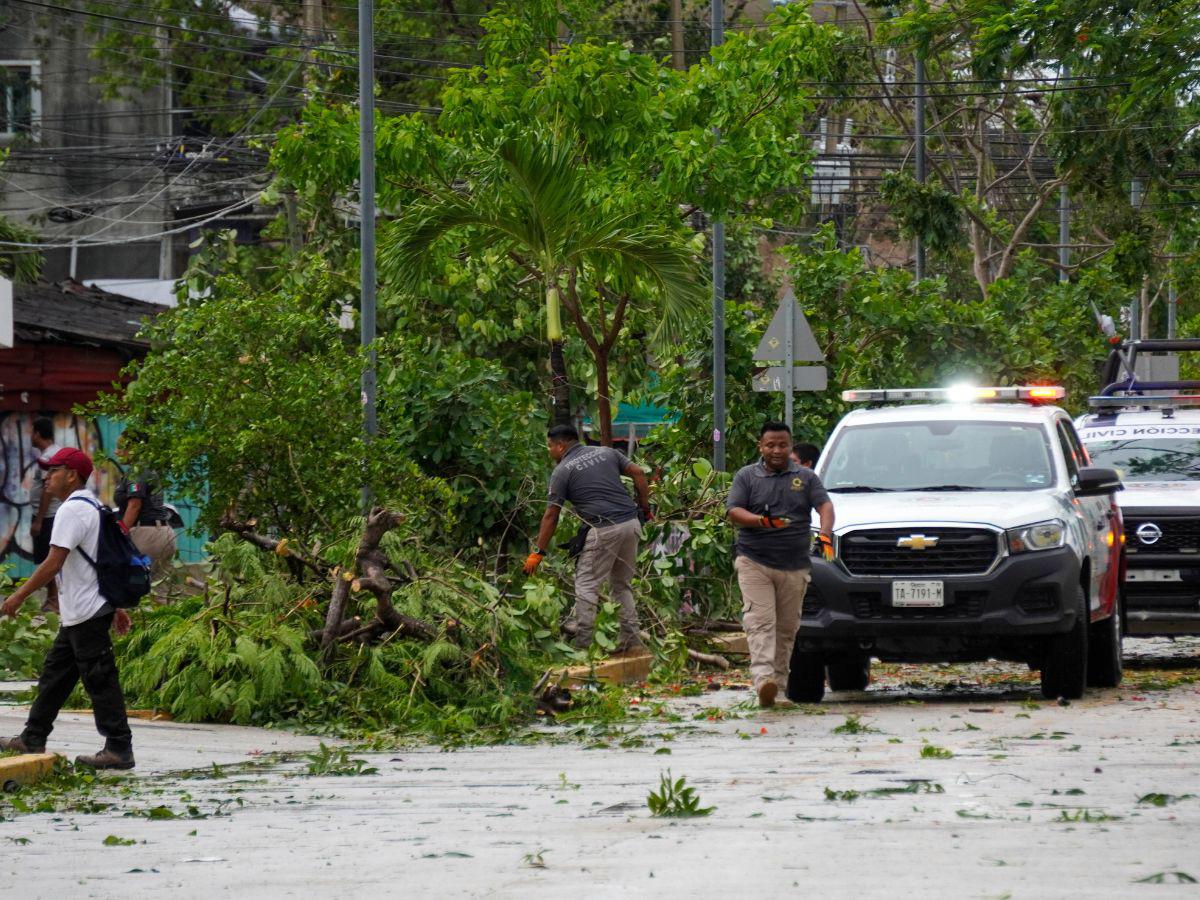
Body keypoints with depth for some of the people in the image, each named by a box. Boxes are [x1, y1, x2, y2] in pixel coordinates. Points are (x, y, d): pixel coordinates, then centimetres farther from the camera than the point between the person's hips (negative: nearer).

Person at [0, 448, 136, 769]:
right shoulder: (93, 507, 16)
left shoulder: (73, 510, -16)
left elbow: (53, 563, -22)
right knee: (54, 674, 15)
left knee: (100, 680, -7)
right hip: (77, 615, 11)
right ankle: (33, 739, 21)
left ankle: (119, 750, -5)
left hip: (87, 612, -11)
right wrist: (117, 607, 24)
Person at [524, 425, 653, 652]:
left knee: (586, 586, -1)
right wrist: (645, 509, 16)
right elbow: (638, 473, 9)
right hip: (631, 523, 6)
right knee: (621, 584, 18)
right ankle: (632, 640, 14)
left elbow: (551, 516, 1)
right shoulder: (606, 452, 16)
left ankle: (582, 646, -7)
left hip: (604, 530, -6)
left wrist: (538, 553, 5)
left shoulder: (562, 471, 1)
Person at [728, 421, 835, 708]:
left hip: (794, 566, 2)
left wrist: (825, 534, -19)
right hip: (754, 563, -2)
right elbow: (734, 511, -1)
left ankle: (778, 680, 15)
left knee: (786, 628, 6)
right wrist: (762, 521, -21)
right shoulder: (747, 477, 9)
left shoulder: (806, 478, 13)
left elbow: (825, 505, 3)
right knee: (760, 621, -16)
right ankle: (763, 679, -29)